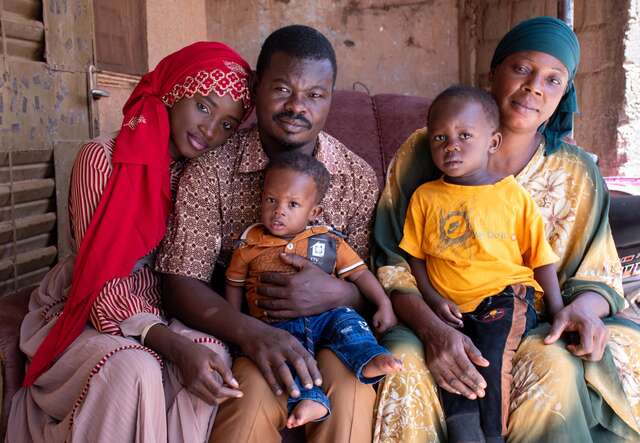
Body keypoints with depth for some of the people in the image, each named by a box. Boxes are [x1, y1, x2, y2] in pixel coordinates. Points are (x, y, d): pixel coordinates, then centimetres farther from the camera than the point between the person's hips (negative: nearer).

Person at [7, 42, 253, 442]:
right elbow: (103, 282, -22)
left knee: (214, 355, -27)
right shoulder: (103, 158, -17)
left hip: (156, 311, 4)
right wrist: (174, 346, -35)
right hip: (86, 313, -4)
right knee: (135, 369, -34)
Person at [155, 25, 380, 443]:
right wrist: (250, 332, -28)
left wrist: (336, 294, -22)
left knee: (350, 385, -28)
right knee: (256, 388, -32)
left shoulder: (359, 178, -1)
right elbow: (181, 283, -10)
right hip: (239, 328, -2)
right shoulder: (210, 170, -7)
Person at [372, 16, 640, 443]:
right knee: (404, 363, -33)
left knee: (555, 365, -32)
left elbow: (599, 277, 8)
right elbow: (392, 262, -5)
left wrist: (584, 307, -19)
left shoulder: (577, 173, 3)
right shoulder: (424, 151, -3)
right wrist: (432, 329, -24)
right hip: (432, 316, -1)